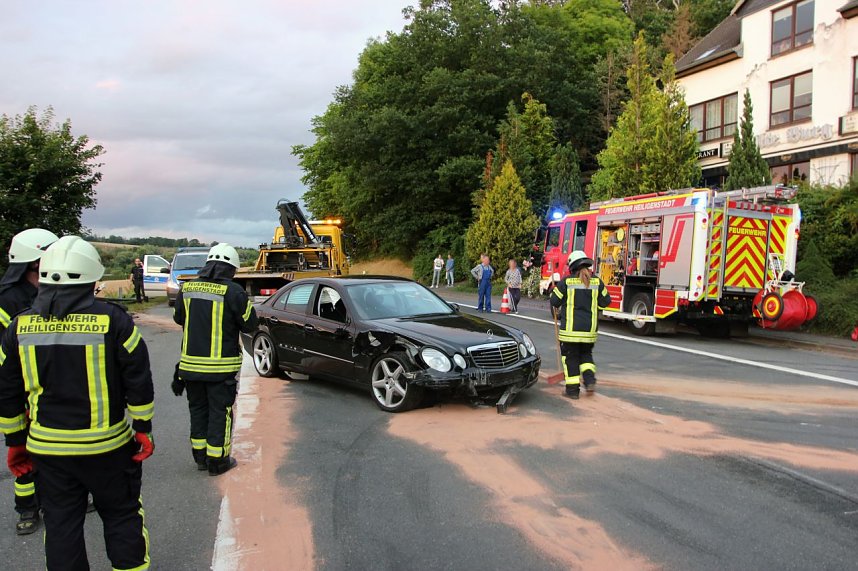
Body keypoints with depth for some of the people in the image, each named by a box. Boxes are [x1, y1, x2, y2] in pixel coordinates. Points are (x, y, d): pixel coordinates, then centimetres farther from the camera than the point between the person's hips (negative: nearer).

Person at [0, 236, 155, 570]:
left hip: (47, 448, 3)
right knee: (122, 516, 14)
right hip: (105, 445, -2)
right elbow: (138, 382, -9)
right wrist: (143, 429, 1)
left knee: (60, 524, 14)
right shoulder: (112, 320, -12)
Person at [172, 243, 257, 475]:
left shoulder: (187, 288, 2)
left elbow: (179, 318, 15)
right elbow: (249, 324, -7)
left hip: (190, 362, 5)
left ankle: (200, 456, 28)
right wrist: (244, 301, 9)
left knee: (198, 408, 18)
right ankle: (217, 460, 12)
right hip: (221, 365, -5)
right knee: (220, 412, 6)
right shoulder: (233, 291, -14)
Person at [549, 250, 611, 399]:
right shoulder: (597, 282, 0)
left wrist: (553, 291, 17)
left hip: (571, 328, -3)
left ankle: (573, 389, 8)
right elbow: (605, 301, 8)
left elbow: (555, 301, -3)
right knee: (586, 354, 23)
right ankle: (589, 378, 5)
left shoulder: (567, 282, -9)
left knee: (570, 358, 7)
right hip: (590, 328, 3)